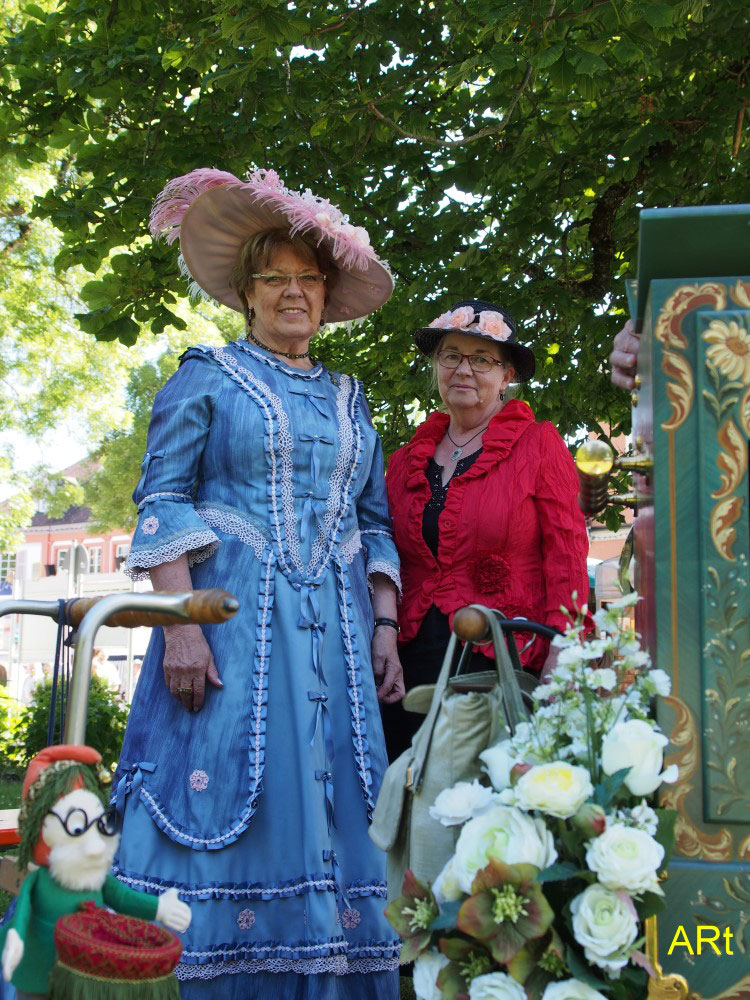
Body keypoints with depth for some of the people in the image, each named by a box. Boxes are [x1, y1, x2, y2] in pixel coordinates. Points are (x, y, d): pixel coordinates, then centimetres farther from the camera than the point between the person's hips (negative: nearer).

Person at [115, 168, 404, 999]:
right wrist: (180, 623, -15)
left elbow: (375, 524, 19)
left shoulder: (347, 399, 20)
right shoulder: (207, 377, 6)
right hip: (232, 619, -4)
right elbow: (162, 503, -3)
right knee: (221, 813, -7)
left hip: (334, 635, 5)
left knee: (329, 818, 2)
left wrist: (385, 628, 6)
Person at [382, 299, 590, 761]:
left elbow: (566, 555, -4)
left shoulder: (540, 445, 2)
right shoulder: (406, 461, 14)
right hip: (415, 666, 4)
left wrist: (559, 663, -13)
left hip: (506, 666, -4)